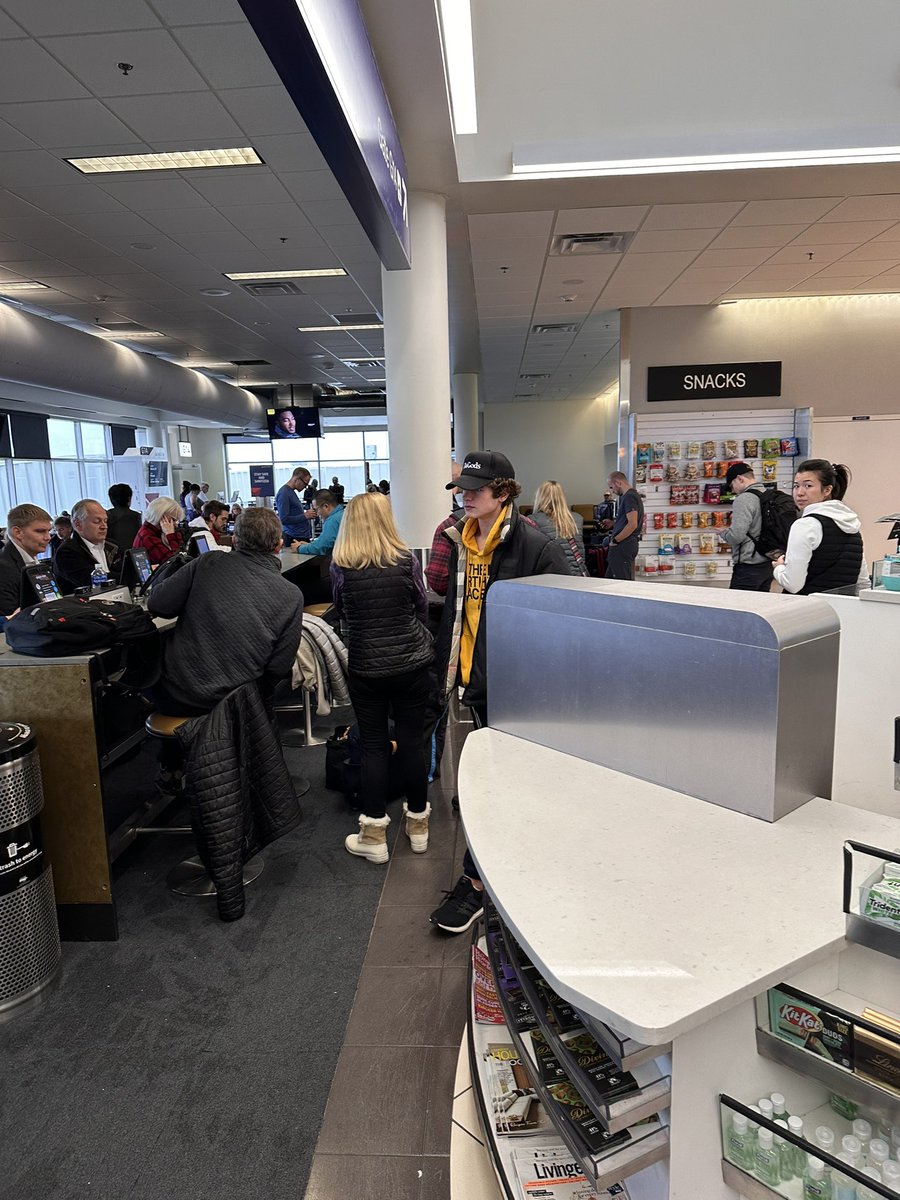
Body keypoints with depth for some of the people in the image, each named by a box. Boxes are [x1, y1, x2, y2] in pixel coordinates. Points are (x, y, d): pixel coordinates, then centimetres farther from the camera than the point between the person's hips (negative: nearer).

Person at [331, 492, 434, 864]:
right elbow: (422, 607, 5)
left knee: (373, 745, 9)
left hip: (365, 667, 0)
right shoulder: (406, 559, -8)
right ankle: (418, 824, 27)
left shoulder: (340, 566, -8)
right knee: (412, 741, 11)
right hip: (411, 663, 1)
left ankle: (374, 836, 16)